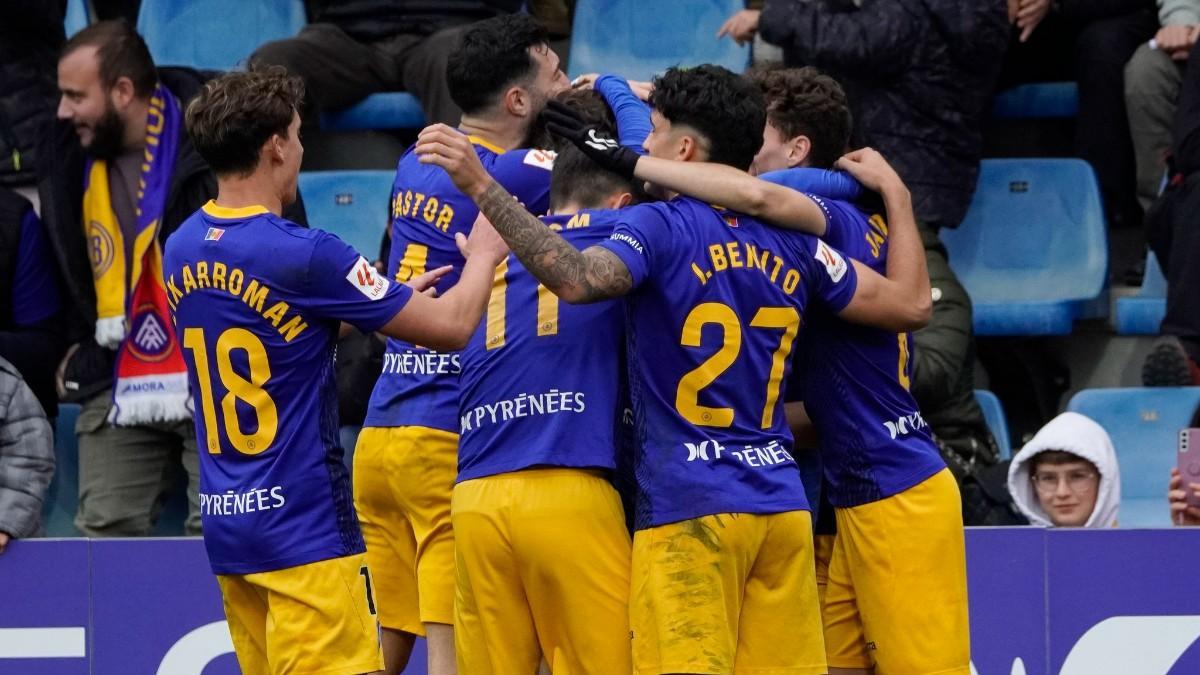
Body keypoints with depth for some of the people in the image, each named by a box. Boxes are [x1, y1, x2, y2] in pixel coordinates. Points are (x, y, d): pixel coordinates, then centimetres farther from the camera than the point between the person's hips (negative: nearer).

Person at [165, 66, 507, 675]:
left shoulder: (181, 252, 7)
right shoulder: (304, 256, -16)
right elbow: (451, 326, -7)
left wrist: (393, 299, 29)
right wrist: (483, 256, 13)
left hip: (225, 526, 8)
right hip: (304, 529, -8)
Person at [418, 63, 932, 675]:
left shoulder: (660, 227, -7)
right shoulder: (792, 244, 10)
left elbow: (576, 279, -27)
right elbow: (910, 304, 15)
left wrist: (481, 187, -29)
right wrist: (896, 195, 29)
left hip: (689, 509, -6)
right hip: (781, 506, 6)